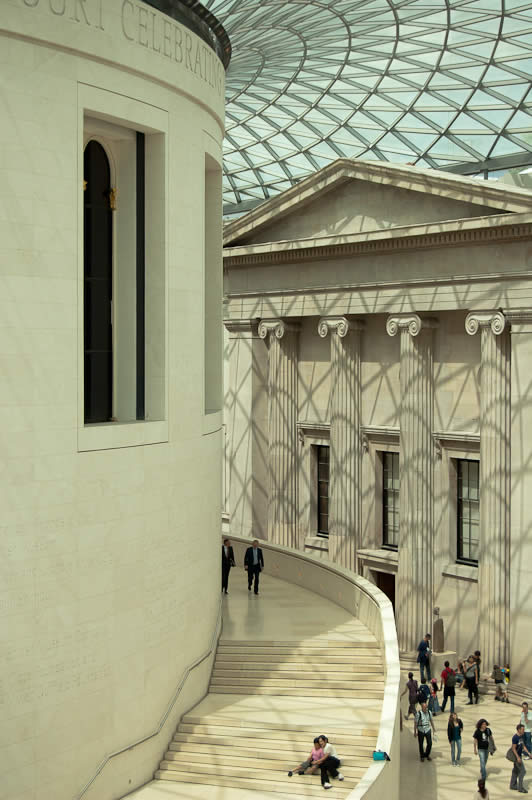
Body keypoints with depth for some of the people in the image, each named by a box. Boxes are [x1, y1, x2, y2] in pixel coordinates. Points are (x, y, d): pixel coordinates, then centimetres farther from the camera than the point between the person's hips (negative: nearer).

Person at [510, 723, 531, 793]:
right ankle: (520, 787, 0)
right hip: (516, 756, -9)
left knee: (516, 770, 15)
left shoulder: (521, 736, 7)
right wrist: (518, 757, -25)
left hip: (519, 755, 9)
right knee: (523, 771, -7)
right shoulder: (515, 737, -21)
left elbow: (523, 746, 14)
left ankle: (513, 785, 24)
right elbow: (513, 748, -22)